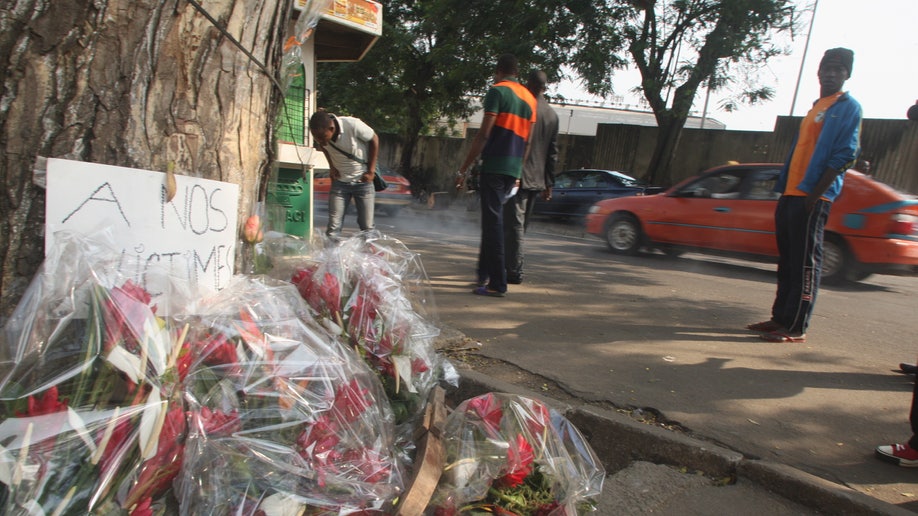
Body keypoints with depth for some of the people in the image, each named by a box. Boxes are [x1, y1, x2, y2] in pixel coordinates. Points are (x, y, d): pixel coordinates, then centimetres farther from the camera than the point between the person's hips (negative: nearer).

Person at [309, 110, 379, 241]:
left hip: (363, 181, -2)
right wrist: (332, 167, -2)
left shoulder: (353, 125, -27)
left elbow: (374, 140, -10)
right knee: (333, 227, -4)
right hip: (339, 182, 2)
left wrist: (371, 171, -9)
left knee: (367, 227, 0)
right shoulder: (319, 133, -15)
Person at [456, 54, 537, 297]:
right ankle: (484, 274, 24)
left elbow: (484, 134, -12)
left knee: (493, 222, -5)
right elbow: (527, 141, 17)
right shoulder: (529, 98, 17)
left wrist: (464, 168, -9)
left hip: (494, 166, -7)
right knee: (492, 221, 17)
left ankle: (497, 283, -5)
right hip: (514, 170, 7)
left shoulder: (497, 91, -4)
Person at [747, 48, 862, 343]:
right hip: (791, 194, 9)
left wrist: (815, 194, -19)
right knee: (787, 261, 11)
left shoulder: (848, 107, -3)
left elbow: (844, 155, -12)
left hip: (812, 197, -9)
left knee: (805, 263, -7)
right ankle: (780, 318, 19)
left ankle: (796, 328, -3)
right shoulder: (816, 107, 22)